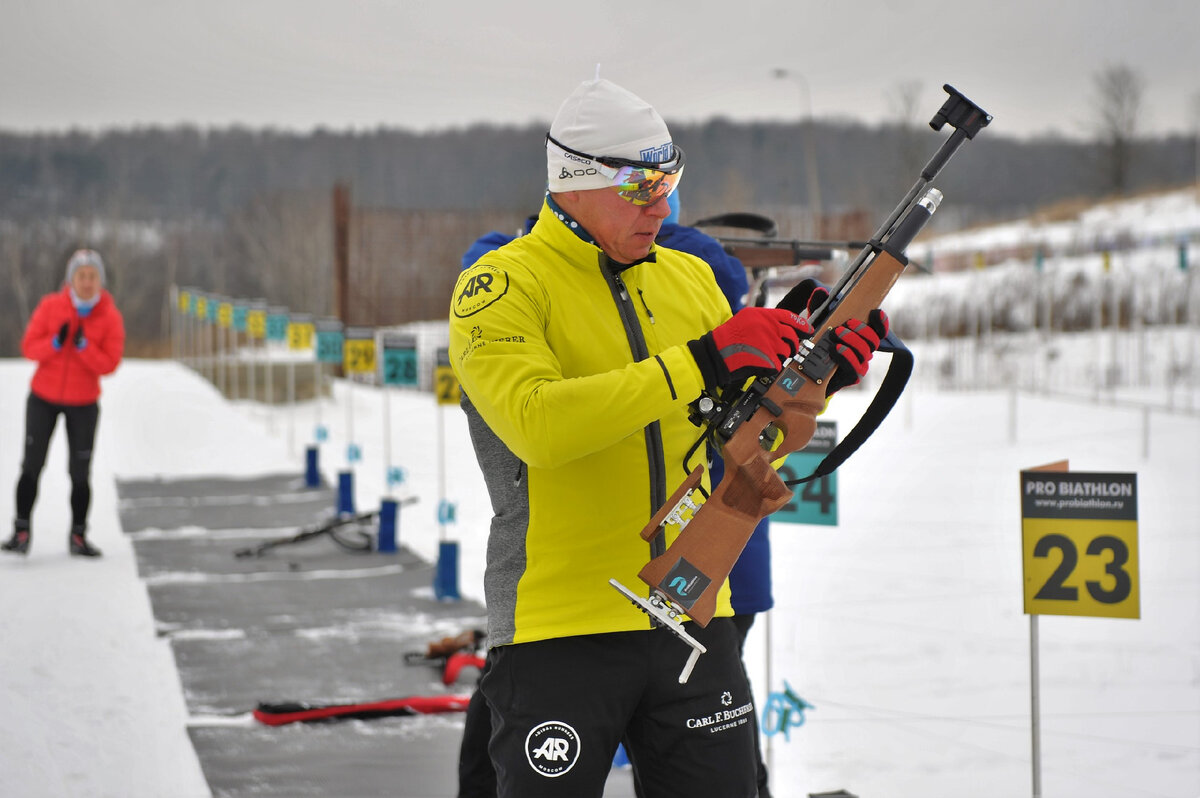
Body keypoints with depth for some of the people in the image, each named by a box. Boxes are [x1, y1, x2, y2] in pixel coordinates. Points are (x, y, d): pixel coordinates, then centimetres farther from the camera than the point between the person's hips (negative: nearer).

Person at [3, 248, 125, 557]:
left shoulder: (111, 317, -8)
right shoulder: (51, 306, -7)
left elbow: (109, 364, -11)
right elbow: (28, 346, -6)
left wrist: (83, 346, -27)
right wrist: (55, 343, -25)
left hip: (83, 404, 0)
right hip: (44, 398, 0)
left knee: (80, 473, 0)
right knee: (32, 465, -5)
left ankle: (78, 536, 11)